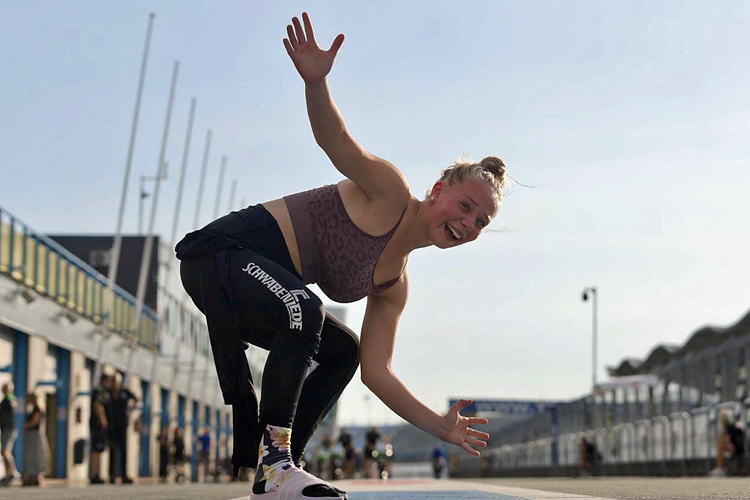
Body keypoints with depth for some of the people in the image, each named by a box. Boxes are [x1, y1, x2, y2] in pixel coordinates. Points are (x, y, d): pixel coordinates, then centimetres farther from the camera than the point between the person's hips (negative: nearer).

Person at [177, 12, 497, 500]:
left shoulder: (394, 287, 12)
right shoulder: (391, 193, -9)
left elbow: (376, 371, 8)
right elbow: (337, 140, -25)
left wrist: (441, 427, 4)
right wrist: (316, 82, -45)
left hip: (259, 279, 11)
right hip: (221, 253, -11)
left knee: (343, 351, 21)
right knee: (304, 309, -35)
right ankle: (271, 459, -30)